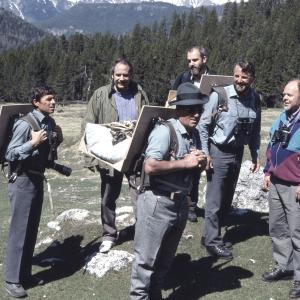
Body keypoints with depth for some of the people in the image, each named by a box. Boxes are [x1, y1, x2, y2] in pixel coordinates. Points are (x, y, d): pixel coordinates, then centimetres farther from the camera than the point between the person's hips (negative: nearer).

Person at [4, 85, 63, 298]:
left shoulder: (50, 122, 6)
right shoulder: (25, 124, -18)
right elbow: (9, 154, -18)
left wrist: (57, 140, 0)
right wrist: (33, 143, -27)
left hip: (38, 179, 8)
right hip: (23, 181, -8)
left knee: (32, 230, 14)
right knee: (19, 231, -2)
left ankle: (25, 274, 26)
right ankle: (12, 279, 9)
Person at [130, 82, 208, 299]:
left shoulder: (194, 134, 9)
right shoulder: (165, 130, -17)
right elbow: (150, 167, -27)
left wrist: (200, 163, -2)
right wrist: (184, 163, -19)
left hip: (180, 202, 8)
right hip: (158, 202, -8)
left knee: (166, 258, 20)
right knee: (147, 257, 2)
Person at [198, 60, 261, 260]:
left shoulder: (254, 99, 0)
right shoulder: (219, 95, -15)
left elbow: (255, 131, 10)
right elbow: (203, 125, -10)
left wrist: (256, 156, 9)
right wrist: (205, 153, -12)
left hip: (238, 152, 6)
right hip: (219, 152, -5)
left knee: (227, 199, 14)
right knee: (215, 200, 1)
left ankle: (213, 235, 29)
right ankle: (212, 241, 14)